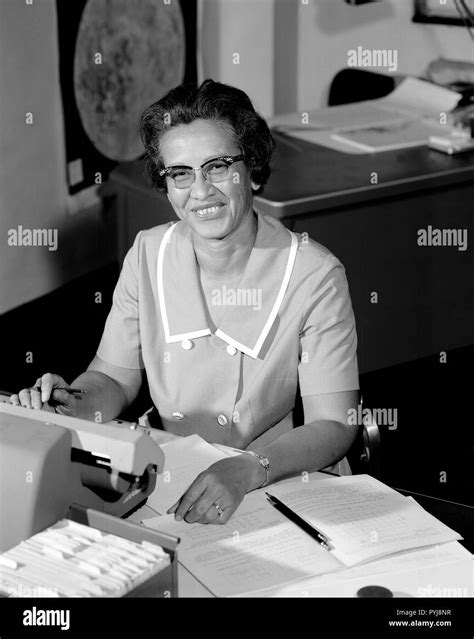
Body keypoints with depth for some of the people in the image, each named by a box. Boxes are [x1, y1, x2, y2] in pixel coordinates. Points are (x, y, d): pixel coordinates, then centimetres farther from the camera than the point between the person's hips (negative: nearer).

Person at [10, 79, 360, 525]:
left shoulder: (312, 274, -12)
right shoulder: (148, 255, 1)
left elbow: (333, 426, -14)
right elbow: (115, 375, 9)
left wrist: (248, 470, -32)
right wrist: (75, 407, -14)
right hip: (174, 479, 4)